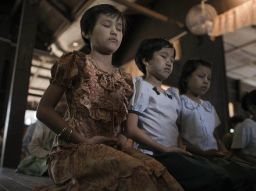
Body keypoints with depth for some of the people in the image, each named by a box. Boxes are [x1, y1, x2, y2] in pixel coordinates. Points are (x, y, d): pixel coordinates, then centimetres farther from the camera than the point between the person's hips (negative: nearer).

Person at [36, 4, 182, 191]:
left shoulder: (125, 79, 16)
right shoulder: (75, 63, 1)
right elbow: (44, 110, -3)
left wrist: (122, 138, 0)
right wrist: (82, 139, -14)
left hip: (112, 150, 4)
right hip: (74, 150, -4)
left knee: (155, 169, -26)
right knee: (136, 173, -30)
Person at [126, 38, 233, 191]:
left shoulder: (173, 95, 24)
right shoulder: (141, 86, 0)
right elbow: (131, 129, -11)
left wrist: (182, 148, -1)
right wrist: (164, 149, -13)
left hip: (175, 154, 7)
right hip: (156, 155, -7)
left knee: (224, 175, -8)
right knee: (215, 179, -19)